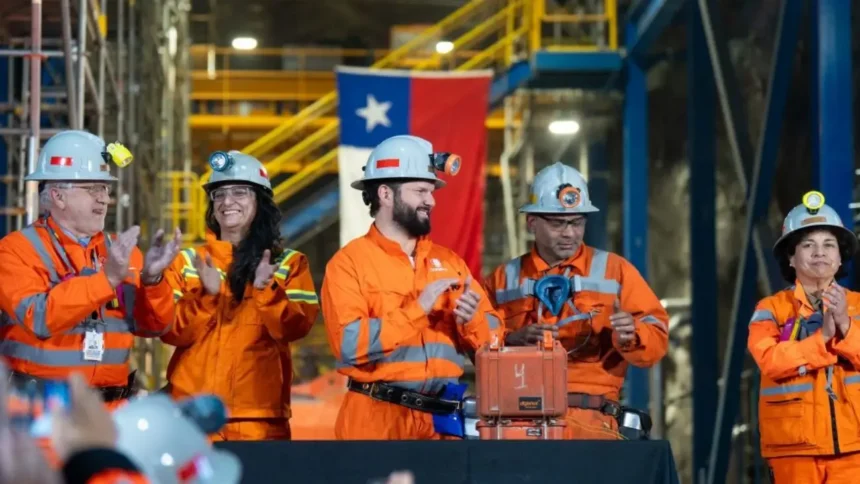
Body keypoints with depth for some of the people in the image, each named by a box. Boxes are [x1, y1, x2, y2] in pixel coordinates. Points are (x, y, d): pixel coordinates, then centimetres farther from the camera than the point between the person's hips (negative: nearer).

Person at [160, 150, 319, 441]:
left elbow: (295, 327, -6)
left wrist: (265, 290, -22)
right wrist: (207, 294, -16)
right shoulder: (188, 262, 10)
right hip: (193, 412, 1)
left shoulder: (289, 262, 8)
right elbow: (171, 331, -1)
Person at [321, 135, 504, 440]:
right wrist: (417, 309, -17)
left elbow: (492, 340, 10)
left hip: (444, 419, 4)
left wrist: (471, 320, -11)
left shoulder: (449, 262, 12)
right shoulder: (349, 263, -3)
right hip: (377, 419, -4)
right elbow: (350, 345, -17)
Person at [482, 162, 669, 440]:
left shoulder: (615, 270, 13)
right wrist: (513, 341, -10)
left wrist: (630, 335, -14)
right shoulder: (503, 280, 17)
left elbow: (656, 339, 7)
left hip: (590, 420, 0)